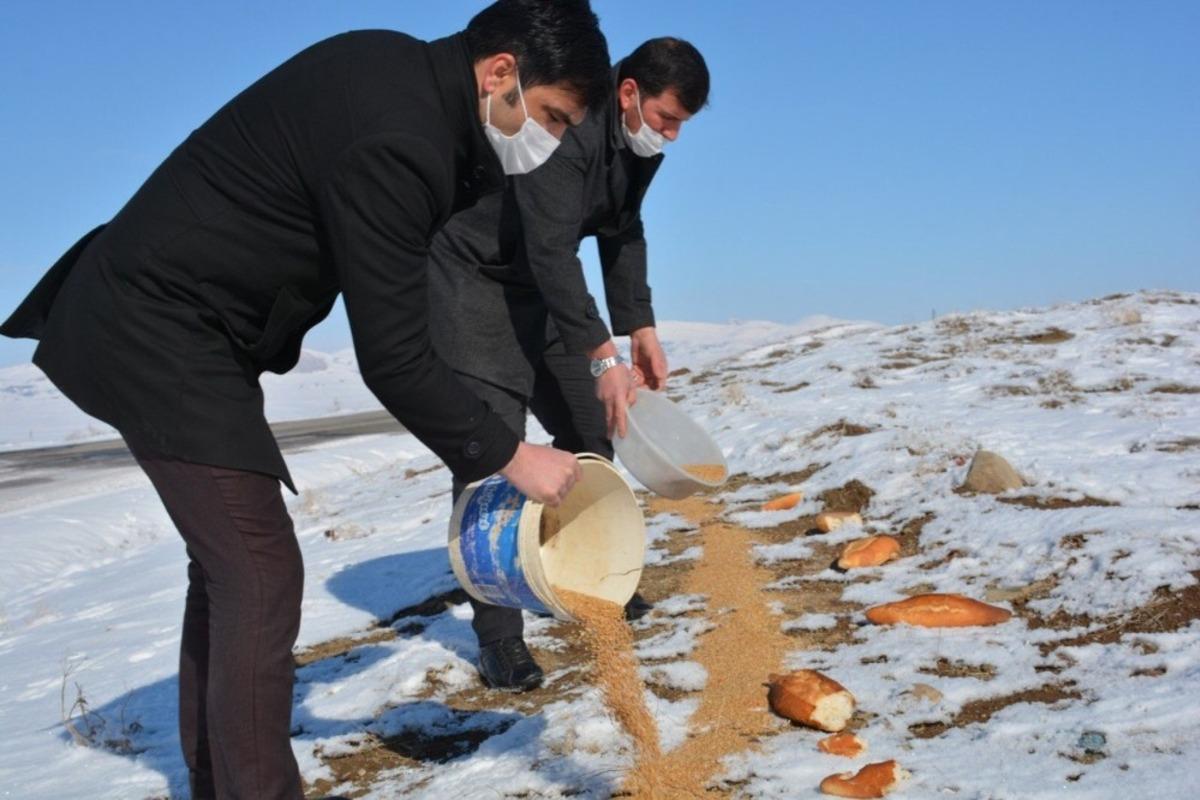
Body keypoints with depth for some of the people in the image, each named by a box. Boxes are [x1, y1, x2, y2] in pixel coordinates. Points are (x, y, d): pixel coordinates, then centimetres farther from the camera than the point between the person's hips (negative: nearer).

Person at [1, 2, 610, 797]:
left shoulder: (405, 77, 4)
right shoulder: (393, 139, -26)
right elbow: (393, 357, -25)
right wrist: (507, 455, -15)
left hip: (162, 318, 11)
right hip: (163, 334, -11)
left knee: (228, 559, 15)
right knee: (262, 573, -11)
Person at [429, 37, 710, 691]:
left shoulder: (639, 143, -2)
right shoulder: (567, 126, -29)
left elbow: (622, 234, 9)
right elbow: (552, 251, -34)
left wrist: (641, 329, 0)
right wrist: (602, 357, -37)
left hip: (540, 287, 9)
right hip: (473, 278, -9)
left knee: (589, 431, 9)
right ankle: (498, 636, -10)